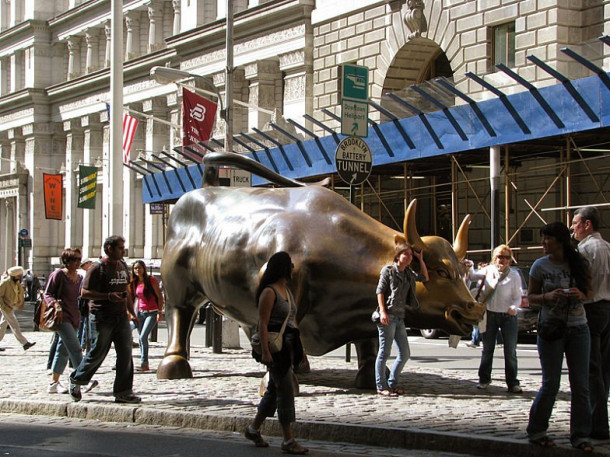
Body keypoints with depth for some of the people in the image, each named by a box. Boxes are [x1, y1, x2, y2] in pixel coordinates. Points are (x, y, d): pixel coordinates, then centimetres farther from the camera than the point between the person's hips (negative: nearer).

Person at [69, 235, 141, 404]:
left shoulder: (123, 266, 14)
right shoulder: (97, 268, -9)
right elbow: (85, 292, -12)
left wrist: (131, 310, 19)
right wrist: (109, 296, -21)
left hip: (121, 316, 7)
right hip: (101, 317, -7)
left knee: (125, 352, -1)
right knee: (98, 352, 0)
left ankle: (123, 392, 3)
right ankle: (76, 380, 23)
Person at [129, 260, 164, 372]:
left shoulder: (151, 280, -9)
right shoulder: (134, 283, 7)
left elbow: (160, 296, -8)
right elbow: (132, 298, 15)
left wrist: (160, 312, -13)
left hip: (152, 313, -6)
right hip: (140, 312, 6)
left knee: (143, 337, -18)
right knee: (141, 338, 5)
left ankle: (144, 363, -16)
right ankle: (145, 365, 11)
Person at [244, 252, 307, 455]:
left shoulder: (287, 290, 16)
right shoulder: (269, 292, -12)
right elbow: (262, 324, -17)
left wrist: (298, 347, 17)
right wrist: (265, 351, -23)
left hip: (288, 345, 9)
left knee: (274, 389, 15)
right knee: (286, 390, -8)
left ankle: (253, 429, 28)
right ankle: (288, 440, -5)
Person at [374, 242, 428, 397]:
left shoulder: (408, 273, 16)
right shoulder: (388, 270, -2)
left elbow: (425, 278, 29)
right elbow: (380, 291, -7)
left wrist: (420, 259, 19)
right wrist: (383, 311, -18)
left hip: (400, 317, 8)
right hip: (388, 316, -8)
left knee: (405, 354, 7)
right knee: (384, 352, -5)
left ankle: (392, 384, 17)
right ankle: (381, 387, -1)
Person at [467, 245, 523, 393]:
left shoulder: (514, 276, -3)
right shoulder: (488, 271, 4)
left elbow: (518, 297, -2)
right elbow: (473, 276, 18)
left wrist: (514, 307, -22)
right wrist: (469, 268, -2)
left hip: (508, 316, -2)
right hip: (490, 315, 2)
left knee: (510, 351, -4)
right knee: (487, 349, 10)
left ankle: (512, 383, 0)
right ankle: (484, 379, 22)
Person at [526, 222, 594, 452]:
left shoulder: (579, 263, 1)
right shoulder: (540, 266, -2)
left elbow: (589, 292, 8)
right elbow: (530, 296, 2)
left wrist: (580, 295, -14)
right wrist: (548, 296, -17)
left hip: (578, 328, 2)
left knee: (580, 385, 1)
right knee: (550, 384, 0)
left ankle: (580, 436, 9)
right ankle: (536, 431, 15)